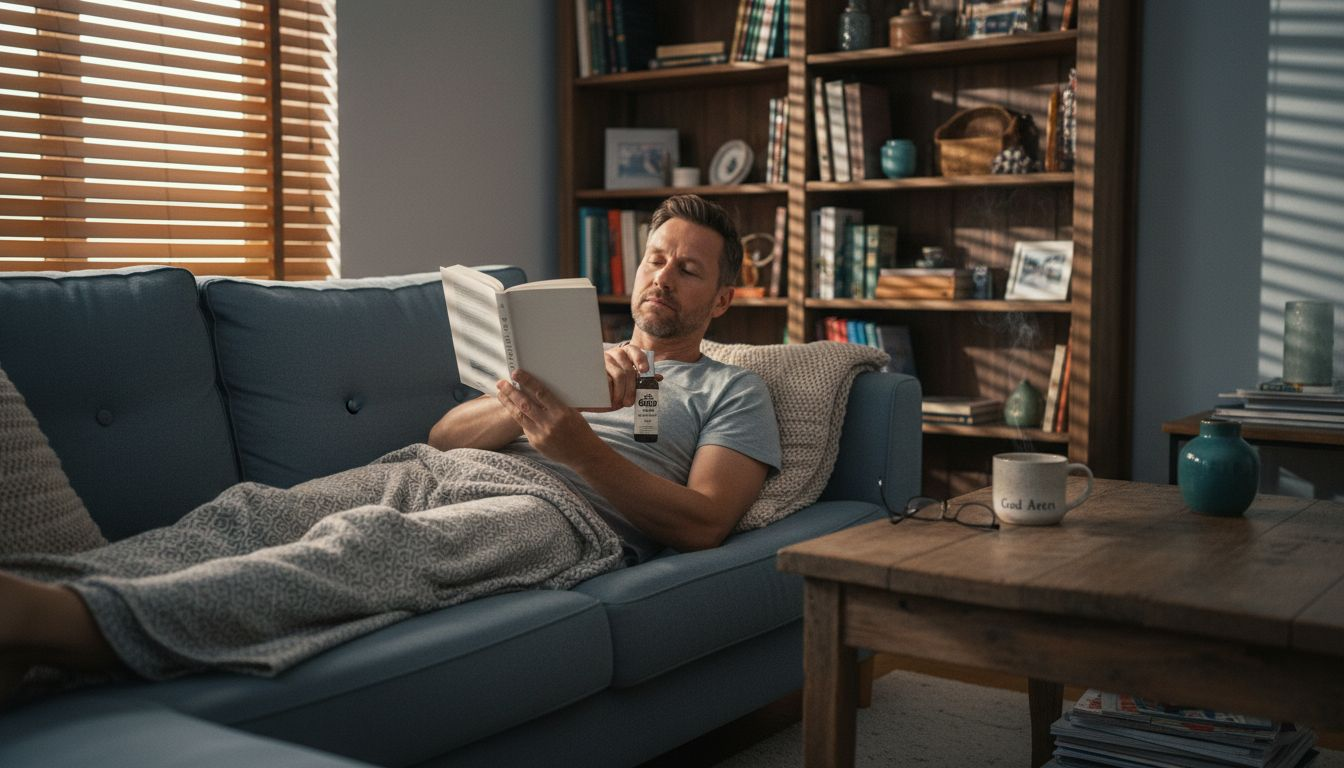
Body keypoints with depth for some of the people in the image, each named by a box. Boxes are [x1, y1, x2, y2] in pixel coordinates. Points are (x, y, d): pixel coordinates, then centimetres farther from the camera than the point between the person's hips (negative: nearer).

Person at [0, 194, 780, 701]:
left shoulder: (732, 391, 20)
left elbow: (703, 523, -1)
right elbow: (445, 433, 19)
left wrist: (584, 448, -13)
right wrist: (539, 401, -2)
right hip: (438, 472, 7)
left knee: (370, 543, -37)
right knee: (252, 511, -24)